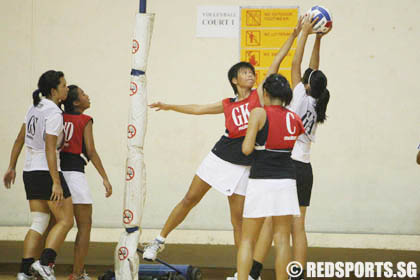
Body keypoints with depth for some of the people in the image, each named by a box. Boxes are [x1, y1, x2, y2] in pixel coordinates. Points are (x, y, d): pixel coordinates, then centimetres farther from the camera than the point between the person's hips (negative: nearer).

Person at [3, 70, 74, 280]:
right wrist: (56, 182, -22)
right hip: (46, 171, -8)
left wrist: (11, 167, 25)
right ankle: (45, 263, -13)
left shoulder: (35, 108, 11)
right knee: (65, 221, 0)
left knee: (39, 224, 9)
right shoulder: (54, 113, -15)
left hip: (30, 171, 8)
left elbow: (20, 139, 17)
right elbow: (49, 149, -20)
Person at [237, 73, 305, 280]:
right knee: (282, 240, 7)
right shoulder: (294, 118, 6)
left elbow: (247, 149, -11)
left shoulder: (259, 114, -7)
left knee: (247, 240, 5)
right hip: (286, 181, 3)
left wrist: (248, 136, 8)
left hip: (260, 180, -3)